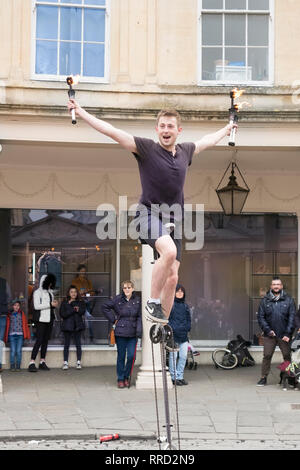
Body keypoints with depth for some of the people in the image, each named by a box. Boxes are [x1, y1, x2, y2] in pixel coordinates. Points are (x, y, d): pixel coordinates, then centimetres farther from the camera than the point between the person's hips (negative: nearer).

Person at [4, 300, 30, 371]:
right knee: (13, 351, -7)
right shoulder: (9, 315, 14)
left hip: (20, 334, -1)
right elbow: (7, 326, 15)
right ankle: (12, 366, -1)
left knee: (19, 351, -5)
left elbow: (25, 324, 9)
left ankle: (18, 366, 2)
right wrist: (6, 337, 11)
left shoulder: (22, 314, 13)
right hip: (12, 335, 1)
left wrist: (26, 334, 1)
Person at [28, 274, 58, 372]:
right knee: (39, 340, -12)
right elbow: (37, 306, -15)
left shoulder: (50, 292, 17)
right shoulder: (38, 292, -5)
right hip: (41, 319, -7)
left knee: (46, 340, 7)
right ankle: (32, 363, -13)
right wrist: (50, 304, -15)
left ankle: (42, 362, 12)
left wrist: (54, 304, 2)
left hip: (49, 319, 7)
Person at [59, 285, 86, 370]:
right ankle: (65, 362, 6)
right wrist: (74, 310, -12)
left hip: (77, 325, 1)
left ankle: (79, 362, 9)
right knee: (67, 344, 2)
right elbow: (62, 314, -7)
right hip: (67, 325, -1)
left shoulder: (80, 302, 10)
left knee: (78, 344, 3)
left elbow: (83, 312, -3)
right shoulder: (64, 302, 4)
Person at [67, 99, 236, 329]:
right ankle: (152, 303, -14)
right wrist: (81, 112, -13)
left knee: (172, 278, 2)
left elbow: (207, 140, 32)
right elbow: (112, 131, -9)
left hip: (174, 220, 6)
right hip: (150, 213, -5)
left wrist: (226, 129, 48)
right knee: (169, 251, -34)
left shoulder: (185, 151, 11)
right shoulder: (146, 148, -4)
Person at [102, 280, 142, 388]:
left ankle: (126, 377, 17)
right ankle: (120, 379, 16)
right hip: (120, 332, -1)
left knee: (131, 356, -2)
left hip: (133, 333, 1)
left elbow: (140, 317, 4)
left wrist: (139, 329, -8)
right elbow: (105, 307, 7)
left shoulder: (137, 300, 2)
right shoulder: (118, 299, -2)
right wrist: (113, 319, 3)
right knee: (121, 356, 5)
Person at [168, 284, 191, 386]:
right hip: (173, 334, -6)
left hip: (183, 335, 6)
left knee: (183, 356, 5)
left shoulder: (185, 305, 17)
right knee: (173, 356, -3)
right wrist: (171, 328, -13)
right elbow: (166, 318, -5)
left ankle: (180, 377, 14)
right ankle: (174, 377, 5)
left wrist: (187, 327, 6)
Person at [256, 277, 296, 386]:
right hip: (269, 335, 0)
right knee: (267, 356, 0)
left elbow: (292, 317, 0)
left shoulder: (288, 300, 4)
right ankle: (263, 378, 8)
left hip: (284, 335, 0)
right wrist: (267, 330, -8)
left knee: (287, 356, 4)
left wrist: (288, 334, -8)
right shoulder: (265, 301, 7)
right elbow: (260, 317, 4)